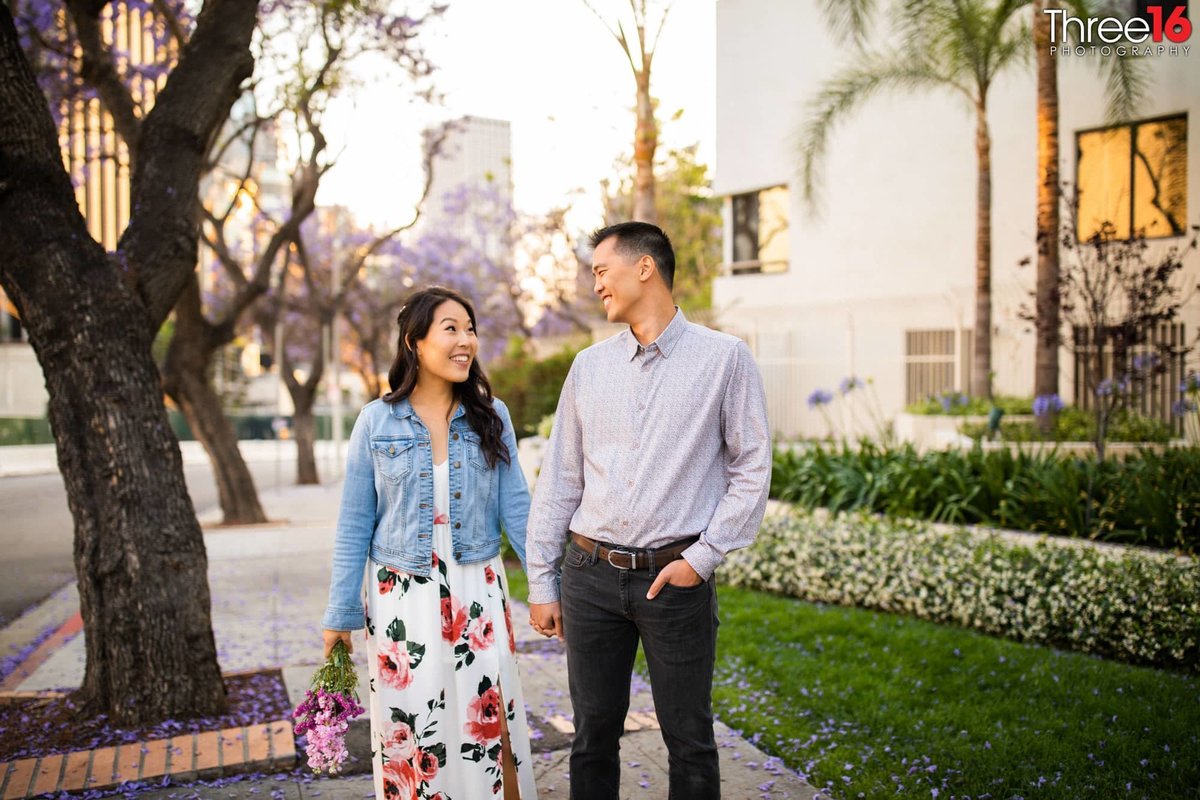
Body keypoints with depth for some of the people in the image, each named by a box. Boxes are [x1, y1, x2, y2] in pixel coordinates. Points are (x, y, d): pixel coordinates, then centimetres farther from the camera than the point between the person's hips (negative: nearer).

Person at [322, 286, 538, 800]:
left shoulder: (491, 417, 0)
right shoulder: (376, 421, -3)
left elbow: (515, 508, 1)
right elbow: (355, 525, 1)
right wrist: (340, 615, 2)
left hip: (477, 594, 1)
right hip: (403, 599, -1)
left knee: (489, 726, 6)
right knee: (409, 733, 8)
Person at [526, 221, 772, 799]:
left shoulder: (724, 357, -2)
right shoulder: (589, 366, 8)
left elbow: (752, 469, -2)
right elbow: (559, 480, 9)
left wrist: (702, 558, -10)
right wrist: (542, 583, 8)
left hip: (676, 577, -3)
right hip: (590, 577, 3)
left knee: (689, 741, 9)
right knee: (593, 735, 13)